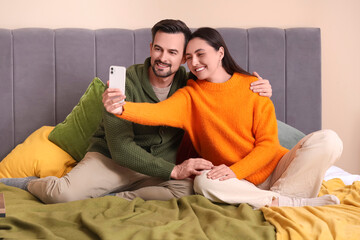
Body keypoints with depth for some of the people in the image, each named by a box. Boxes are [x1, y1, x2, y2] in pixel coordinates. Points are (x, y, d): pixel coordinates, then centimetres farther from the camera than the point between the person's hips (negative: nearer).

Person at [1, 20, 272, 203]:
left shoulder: (189, 84, -3)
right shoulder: (124, 82, -16)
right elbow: (120, 146, -20)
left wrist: (255, 89, -12)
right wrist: (172, 170, -26)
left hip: (160, 167, 3)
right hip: (111, 158, -3)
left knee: (188, 190, -31)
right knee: (63, 194, -29)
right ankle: (33, 184, 8)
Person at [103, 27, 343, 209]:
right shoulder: (190, 95, 1)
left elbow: (269, 143, -4)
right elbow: (158, 112, -21)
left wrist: (235, 170, -19)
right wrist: (122, 108, -42)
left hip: (274, 168, 0)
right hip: (238, 183, 0)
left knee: (328, 140, -19)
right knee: (204, 182, -34)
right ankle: (295, 202, -22)